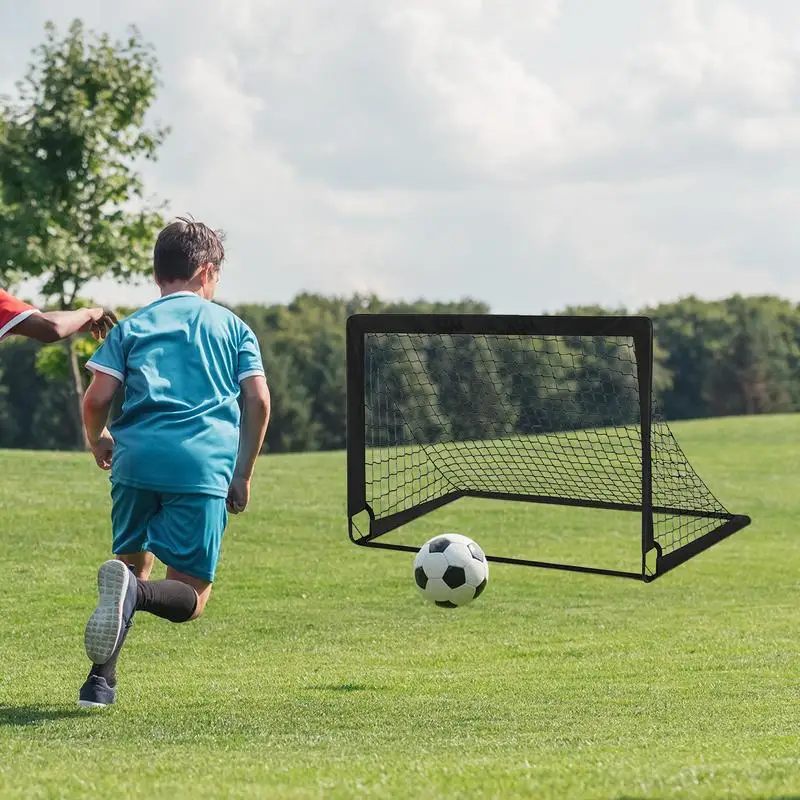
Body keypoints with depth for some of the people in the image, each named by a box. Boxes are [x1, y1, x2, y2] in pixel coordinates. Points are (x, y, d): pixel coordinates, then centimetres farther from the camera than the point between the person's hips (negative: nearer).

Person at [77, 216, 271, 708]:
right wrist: (243, 474, 18)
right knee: (191, 597, 3)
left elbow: (97, 398, 6)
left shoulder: (133, 326, 17)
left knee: (134, 563, 20)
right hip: (204, 465, -2)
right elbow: (258, 400, 8)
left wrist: (98, 442, 27)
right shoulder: (232, 326, 18)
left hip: (137, 458, 2)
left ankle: (101, 678, 2)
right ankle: (134, 592, -31)